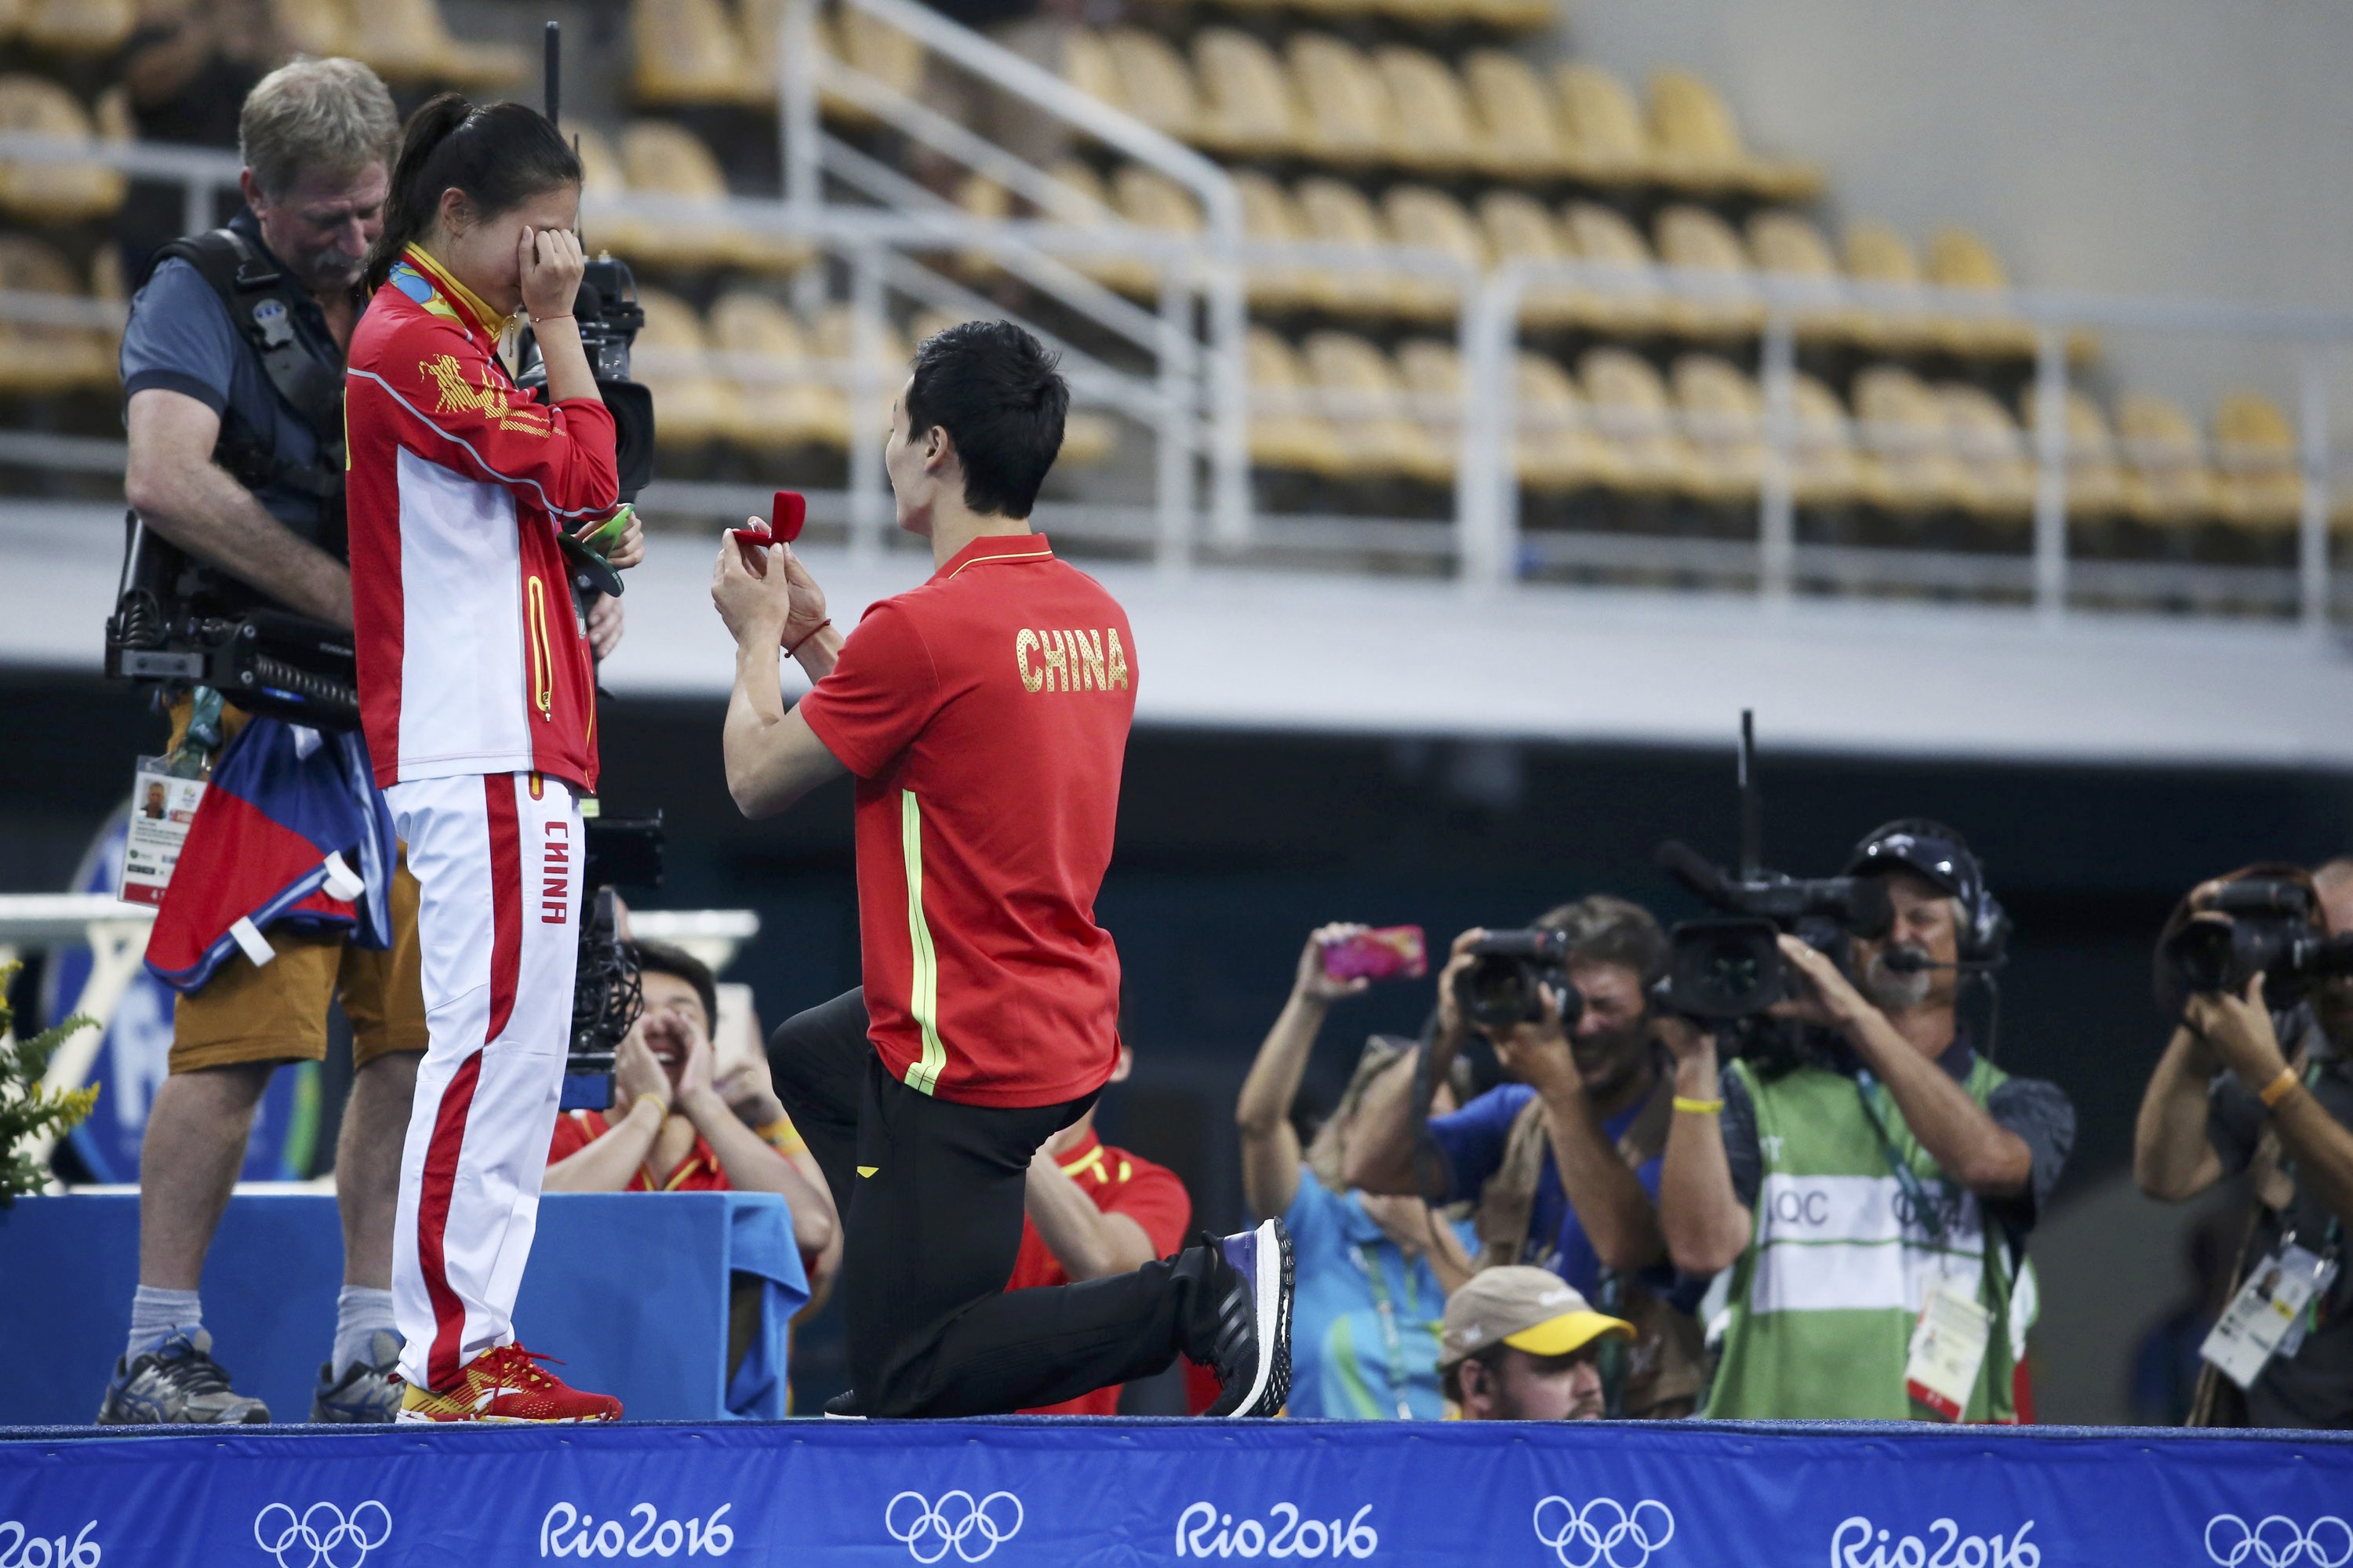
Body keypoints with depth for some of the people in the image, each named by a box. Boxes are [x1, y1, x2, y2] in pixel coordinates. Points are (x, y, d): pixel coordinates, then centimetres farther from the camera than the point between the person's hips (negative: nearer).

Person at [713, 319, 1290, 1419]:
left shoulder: (924, 628, -22)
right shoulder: (1097, 616, 4)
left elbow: (756, 779, -9)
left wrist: (760, 637, 8)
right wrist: (813, 634, 20)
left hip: (969, 1060, -9)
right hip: (1074, 1028, 9)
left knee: (904, 1385, -2)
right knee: (802, 1057, 35)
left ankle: (1201, 1292, -14)